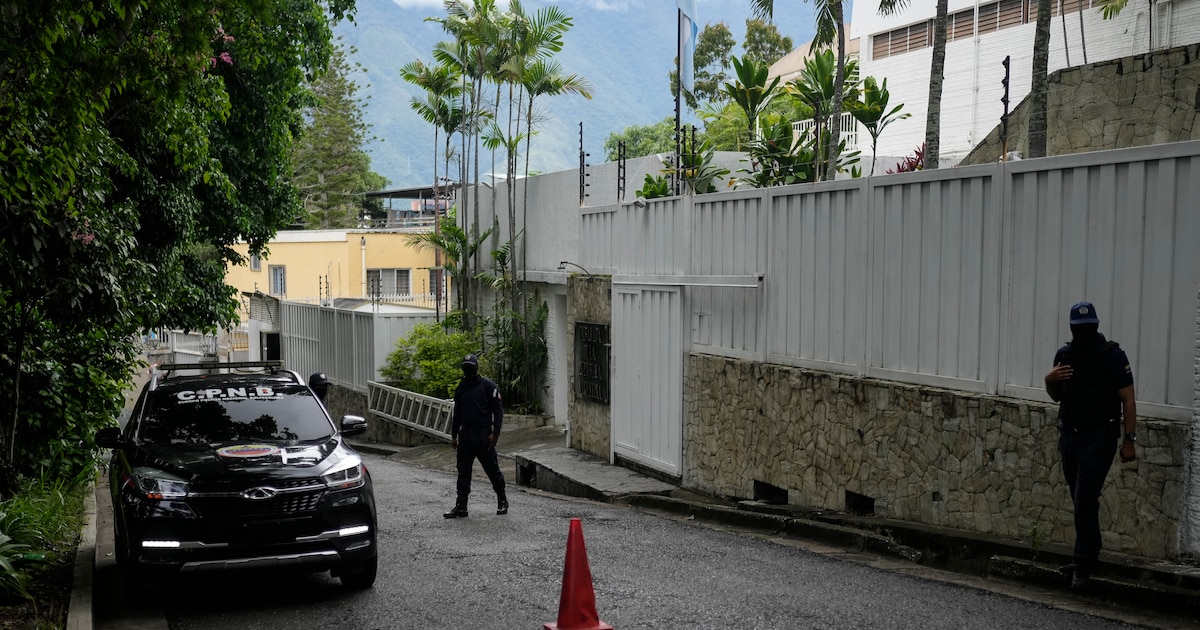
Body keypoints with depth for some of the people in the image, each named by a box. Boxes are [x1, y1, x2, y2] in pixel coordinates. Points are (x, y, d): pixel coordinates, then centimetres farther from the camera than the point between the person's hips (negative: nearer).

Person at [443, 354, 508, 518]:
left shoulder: (488, 386, -4)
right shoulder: (460, 388, 14)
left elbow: (498, 410, -6)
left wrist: (494, 433, -14)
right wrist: (454, 435, 16)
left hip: (483, 435, -5)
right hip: (465, 435, 5)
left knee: (492, 468, 3)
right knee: (463, 471, 3)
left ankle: (502, 501, 18)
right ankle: (461, 507, 5)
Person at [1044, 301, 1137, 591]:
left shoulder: (1113, 356, -8)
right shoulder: (1064, 355, 8)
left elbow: (1127, 399, -7)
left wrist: (1129, 439, -11)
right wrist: (1050, 380, -4)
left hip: (1099, 438, -6)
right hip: (1069, 435, 6)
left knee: (1085, 501, -11)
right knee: (1082, 502, 13)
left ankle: (1083, 566, -6)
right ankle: (1088, 556, 24)